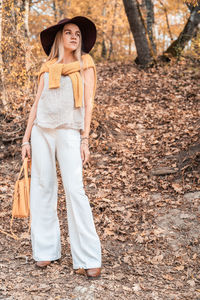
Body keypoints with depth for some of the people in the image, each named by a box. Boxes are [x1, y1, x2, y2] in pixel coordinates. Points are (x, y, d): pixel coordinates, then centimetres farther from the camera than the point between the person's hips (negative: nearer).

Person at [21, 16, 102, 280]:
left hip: (69, 132, -3)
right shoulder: (48, 68, 15)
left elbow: (88, 104, 2)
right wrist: (26, 139, 8)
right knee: (42, 188, 3)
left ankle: (89, 258, -8)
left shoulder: (85, 65, 8)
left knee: (75, 191, -12)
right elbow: (37, 103, 14)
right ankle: (46, 250, 15)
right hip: (41, 131, 4)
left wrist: (85, 140, -7)